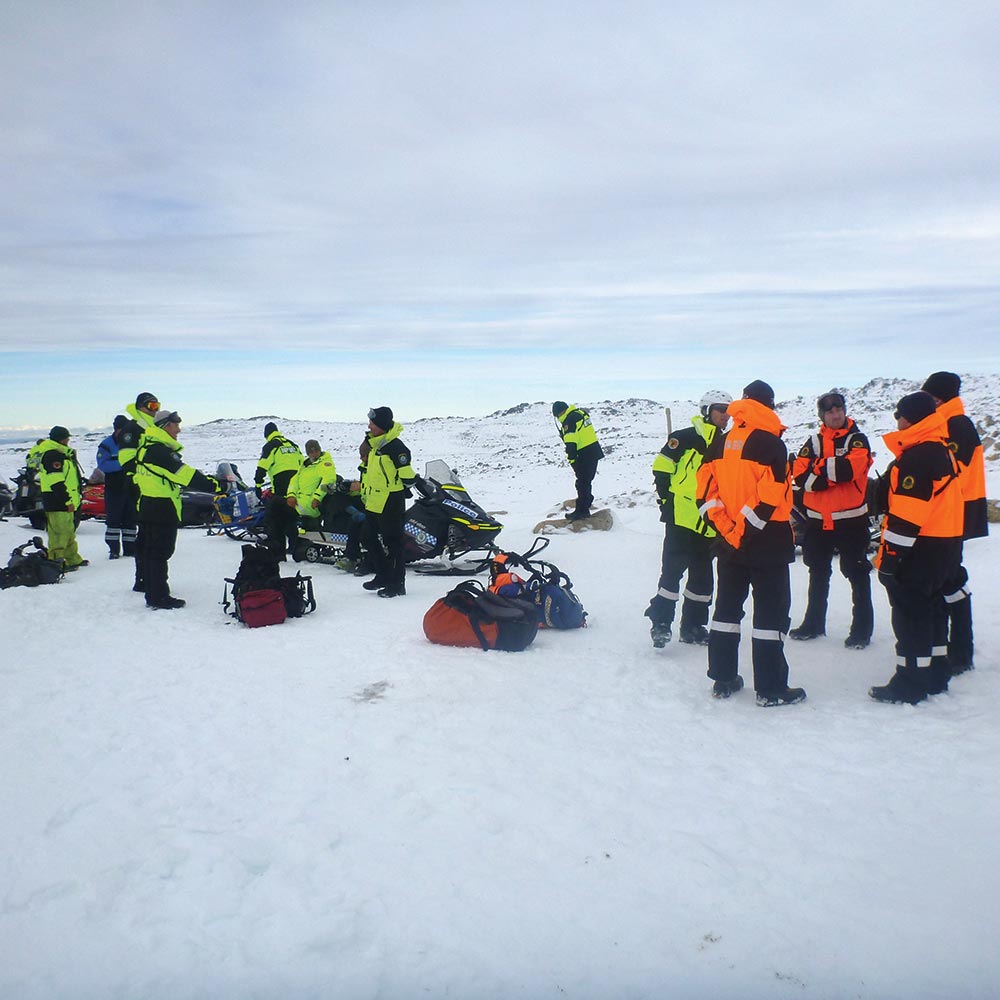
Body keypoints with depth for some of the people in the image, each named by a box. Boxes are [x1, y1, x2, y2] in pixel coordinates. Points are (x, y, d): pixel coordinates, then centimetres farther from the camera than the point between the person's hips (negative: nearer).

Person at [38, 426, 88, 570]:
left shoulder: (60, 453, 20)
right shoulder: (52, 455, -14)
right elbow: (56, 482, -21)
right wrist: (67, 501, -21)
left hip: (64, 501, 11)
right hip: (57, 501, -11)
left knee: (69, 531, 18)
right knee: (59, 531, -11)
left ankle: (72, 559, 27)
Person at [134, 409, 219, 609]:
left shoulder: (146, 446, 12)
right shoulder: (160, 450, -19)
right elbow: (185, 474, -25)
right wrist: (214, 486, -25)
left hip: (148, 508, 10)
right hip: (162, 509, -10)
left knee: (151, 551, 15)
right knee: (160, 553, -4)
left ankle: (153, 592, 25)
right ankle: (159, 597, 1)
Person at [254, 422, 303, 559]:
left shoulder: (270, 446, 0)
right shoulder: (293, 445, 19)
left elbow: (262, 467, -7)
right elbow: (303, 464, 20)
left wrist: (258, 485, -3)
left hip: (281, 487, -6)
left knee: (276, 519, -2)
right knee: (293, 516, 17)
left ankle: (277, 551, -7)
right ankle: (294, 545, 21)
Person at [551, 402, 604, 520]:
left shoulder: (569, 421, -15)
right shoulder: (580, 413, 14)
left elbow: (571, 444, -20)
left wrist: (572, 461, -17)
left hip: (585, 455, -9)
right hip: (595, 451, 10)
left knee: (582, 484, -2)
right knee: (587, 482, 16)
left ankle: (581, 511, 3)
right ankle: (585, 509, 23)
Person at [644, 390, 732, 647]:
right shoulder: (687, 438, -6)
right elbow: (662, 465, -7)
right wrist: (666, 496, -9)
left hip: (710, 524, 7)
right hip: (681, 518, -7)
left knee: (703, 575, 11)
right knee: (672, 569, -7)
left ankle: (693, 625, 22)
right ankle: (660, 622, 1)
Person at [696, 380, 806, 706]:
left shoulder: (719, 443, 6)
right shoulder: (770, 443, -13)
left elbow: (706, 491, 1)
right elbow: (770, 496, -20)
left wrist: (727, 529, -2)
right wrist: (745, 528, -13)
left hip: (729, 543, 6)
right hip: (767, 544, -6)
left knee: (727, 607, 14)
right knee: (770, 612, 2)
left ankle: (723, 679, 21)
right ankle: (770, 689, 6)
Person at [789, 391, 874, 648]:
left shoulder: (857, 440, -3)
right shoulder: (814, 441, 6)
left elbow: (849, 468, -23)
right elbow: (799, 475, -7)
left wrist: (819, 467, -12)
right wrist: (832, 476, -17)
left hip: (851, 518, -4)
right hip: (818, 519, 4)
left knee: (857, 574, 1)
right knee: (818, 573, 16)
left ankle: (862, 627, 11)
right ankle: (814, 622, 29)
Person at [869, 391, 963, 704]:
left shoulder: (916, 457, -19)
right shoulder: (942, 451, 12)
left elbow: (907, 515, -24)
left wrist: (890, 555, -21)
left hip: (920, 550, -10)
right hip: (947, 546, 10)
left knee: (910, 614, -2)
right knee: (932, 608, 18)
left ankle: (910, 684, 4)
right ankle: (936, 675, 28)